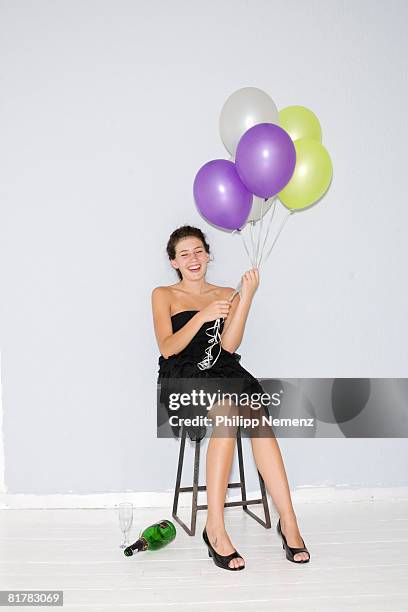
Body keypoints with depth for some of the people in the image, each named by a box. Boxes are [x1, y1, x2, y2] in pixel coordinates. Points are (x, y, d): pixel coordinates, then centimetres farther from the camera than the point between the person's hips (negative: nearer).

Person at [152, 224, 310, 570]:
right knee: (228, 411, -35)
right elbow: (168, 348, -2)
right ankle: (215, 527, -32)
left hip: (224, 373, 3)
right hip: (182, 377, -2)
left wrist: (247, 297, -5)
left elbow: (228, 345, 3)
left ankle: (288, 521, -30)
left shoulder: (226, 295, 20)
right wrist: (204, 316, -14)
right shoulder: (164, 295, 14)